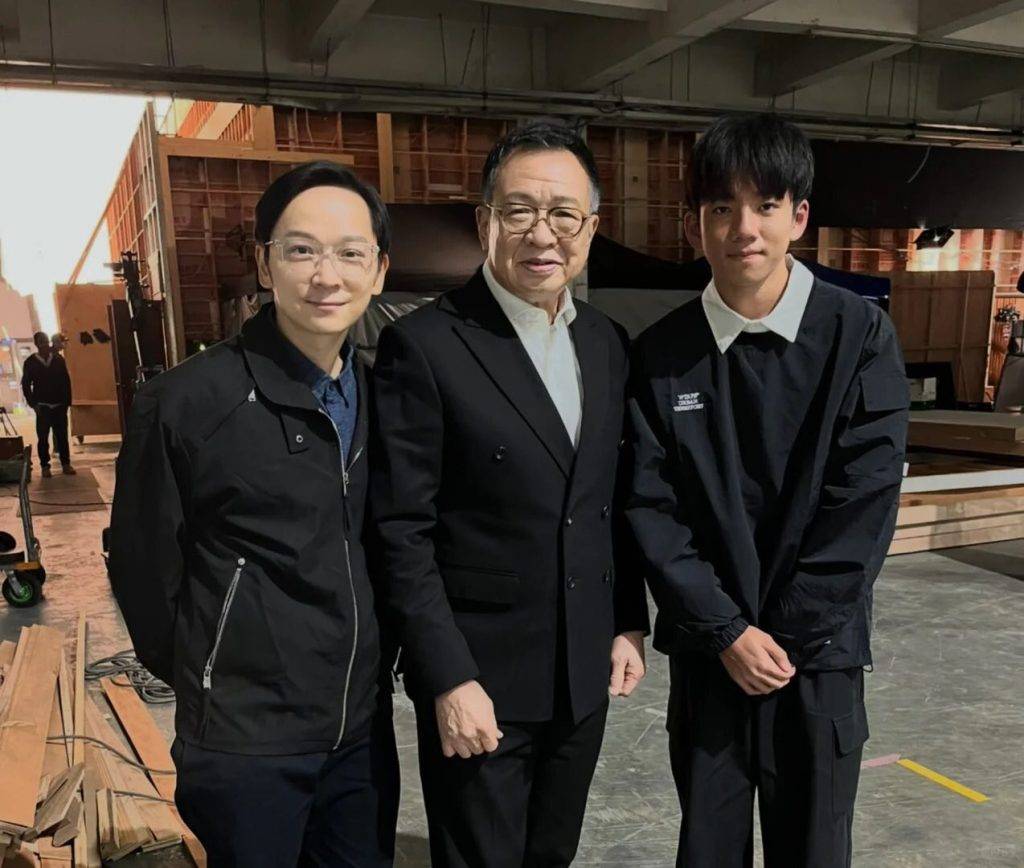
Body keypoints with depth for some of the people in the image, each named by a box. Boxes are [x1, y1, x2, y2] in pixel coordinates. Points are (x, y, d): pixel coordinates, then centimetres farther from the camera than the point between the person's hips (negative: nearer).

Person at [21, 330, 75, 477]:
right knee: (43, 438, 1)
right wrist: (33, 403, -6)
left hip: (59, 405, 1)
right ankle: (45, 466, 8)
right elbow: (26, 384, 2)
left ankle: (66, 464, 11)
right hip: (42, 406, -1)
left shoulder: (59, 359, 4)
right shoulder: (30, 362, 0)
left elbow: (66, 381, 5)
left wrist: (67, 401, 0)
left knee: (62, 436, 4)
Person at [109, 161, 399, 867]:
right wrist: (208, 680, 4)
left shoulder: (377, 396, 1)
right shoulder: (186, 400, -16)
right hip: (246, 742, -5)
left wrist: (364, 670, 10)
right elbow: (143, 563, -6)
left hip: (363, 730, 5)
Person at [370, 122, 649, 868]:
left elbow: (613, 499, 10)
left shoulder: (606, 343, 4)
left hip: (584, 671, 6)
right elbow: (402, 532, -16)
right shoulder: (425, 345, -15)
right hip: (480, 675, -5)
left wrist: (629, 621, 7)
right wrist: (449, 678, -17)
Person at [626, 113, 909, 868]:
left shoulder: (860, 335, -6)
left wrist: (786, 636, -10)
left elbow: (865, 503, -10)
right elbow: (652, 509, -5)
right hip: (707, 653, 1)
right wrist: (728, 633, -10)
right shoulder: (661, 354, -3)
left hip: (820, 652, -1)